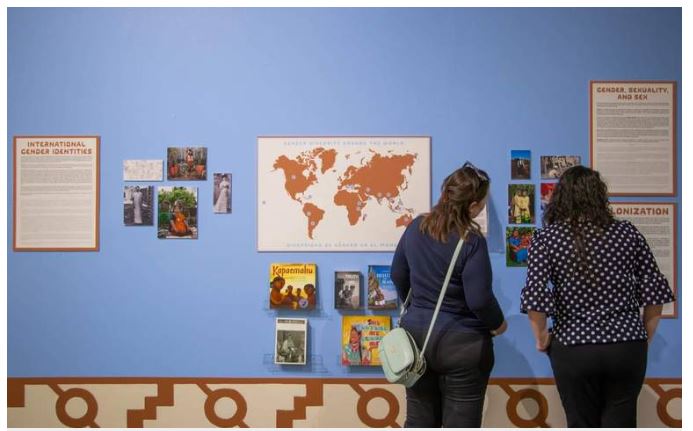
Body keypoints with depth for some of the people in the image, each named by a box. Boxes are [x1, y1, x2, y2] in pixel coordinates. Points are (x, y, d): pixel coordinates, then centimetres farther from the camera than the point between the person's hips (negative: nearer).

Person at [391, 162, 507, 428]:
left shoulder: (416, 227, 1)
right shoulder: (472, 241, -19)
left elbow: (398, 275, 13)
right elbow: (479, 299, -20)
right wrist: (498, 323, 0)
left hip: (416, 335, 6)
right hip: (462, 343, -6)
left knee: (419, 420, 15)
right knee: (460, 423, 6)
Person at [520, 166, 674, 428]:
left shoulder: (547, 237, -5)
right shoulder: (627, 233, 1)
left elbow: (535, 297, -16)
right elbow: (655, 292, 1)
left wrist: (542, 338, -2)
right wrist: (645, 336, 13)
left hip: (573, 347, -1)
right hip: (627, 347, 2)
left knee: (582, 423, 12)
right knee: (620, 422, 13)